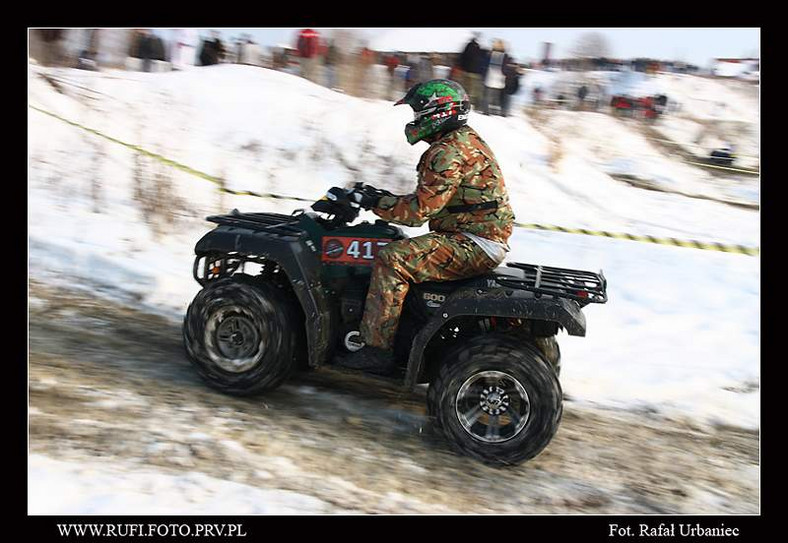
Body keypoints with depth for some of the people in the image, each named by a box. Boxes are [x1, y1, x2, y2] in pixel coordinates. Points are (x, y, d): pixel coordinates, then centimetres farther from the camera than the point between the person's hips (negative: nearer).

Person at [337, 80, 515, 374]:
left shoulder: (449, 152, -16)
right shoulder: (466, 141, 19)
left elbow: (419, 210, -20)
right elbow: (429, 201, 22)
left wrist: (374, 202, -8)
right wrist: (384, 197, 13)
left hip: (472, 245, -11)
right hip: (482, 239, 11)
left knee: (392, 259, -19)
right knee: (405, 250, 17)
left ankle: (376, 348, -18)